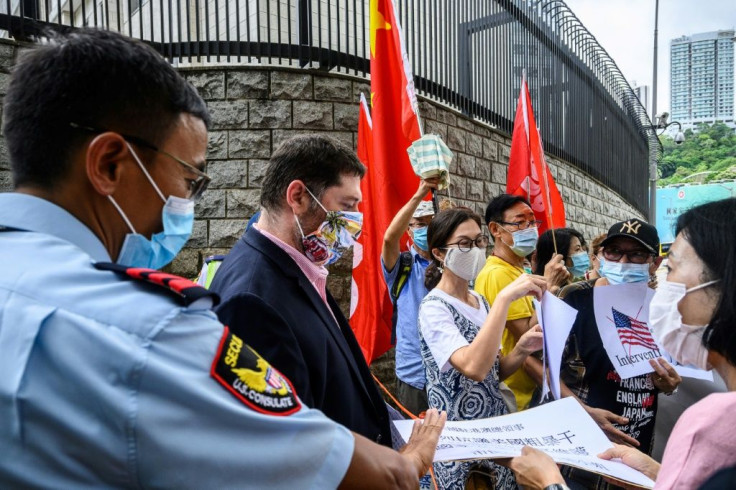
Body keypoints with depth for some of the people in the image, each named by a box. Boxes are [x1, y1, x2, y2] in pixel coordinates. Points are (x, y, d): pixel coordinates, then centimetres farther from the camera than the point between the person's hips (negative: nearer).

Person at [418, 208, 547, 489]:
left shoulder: (480, 301, 6)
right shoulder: (434, 307, -18)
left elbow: (493, 372, 9)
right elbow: (474, 368, -34)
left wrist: (521, 350, -10)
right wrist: (504, 298, -35)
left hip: (497, 425, 7)